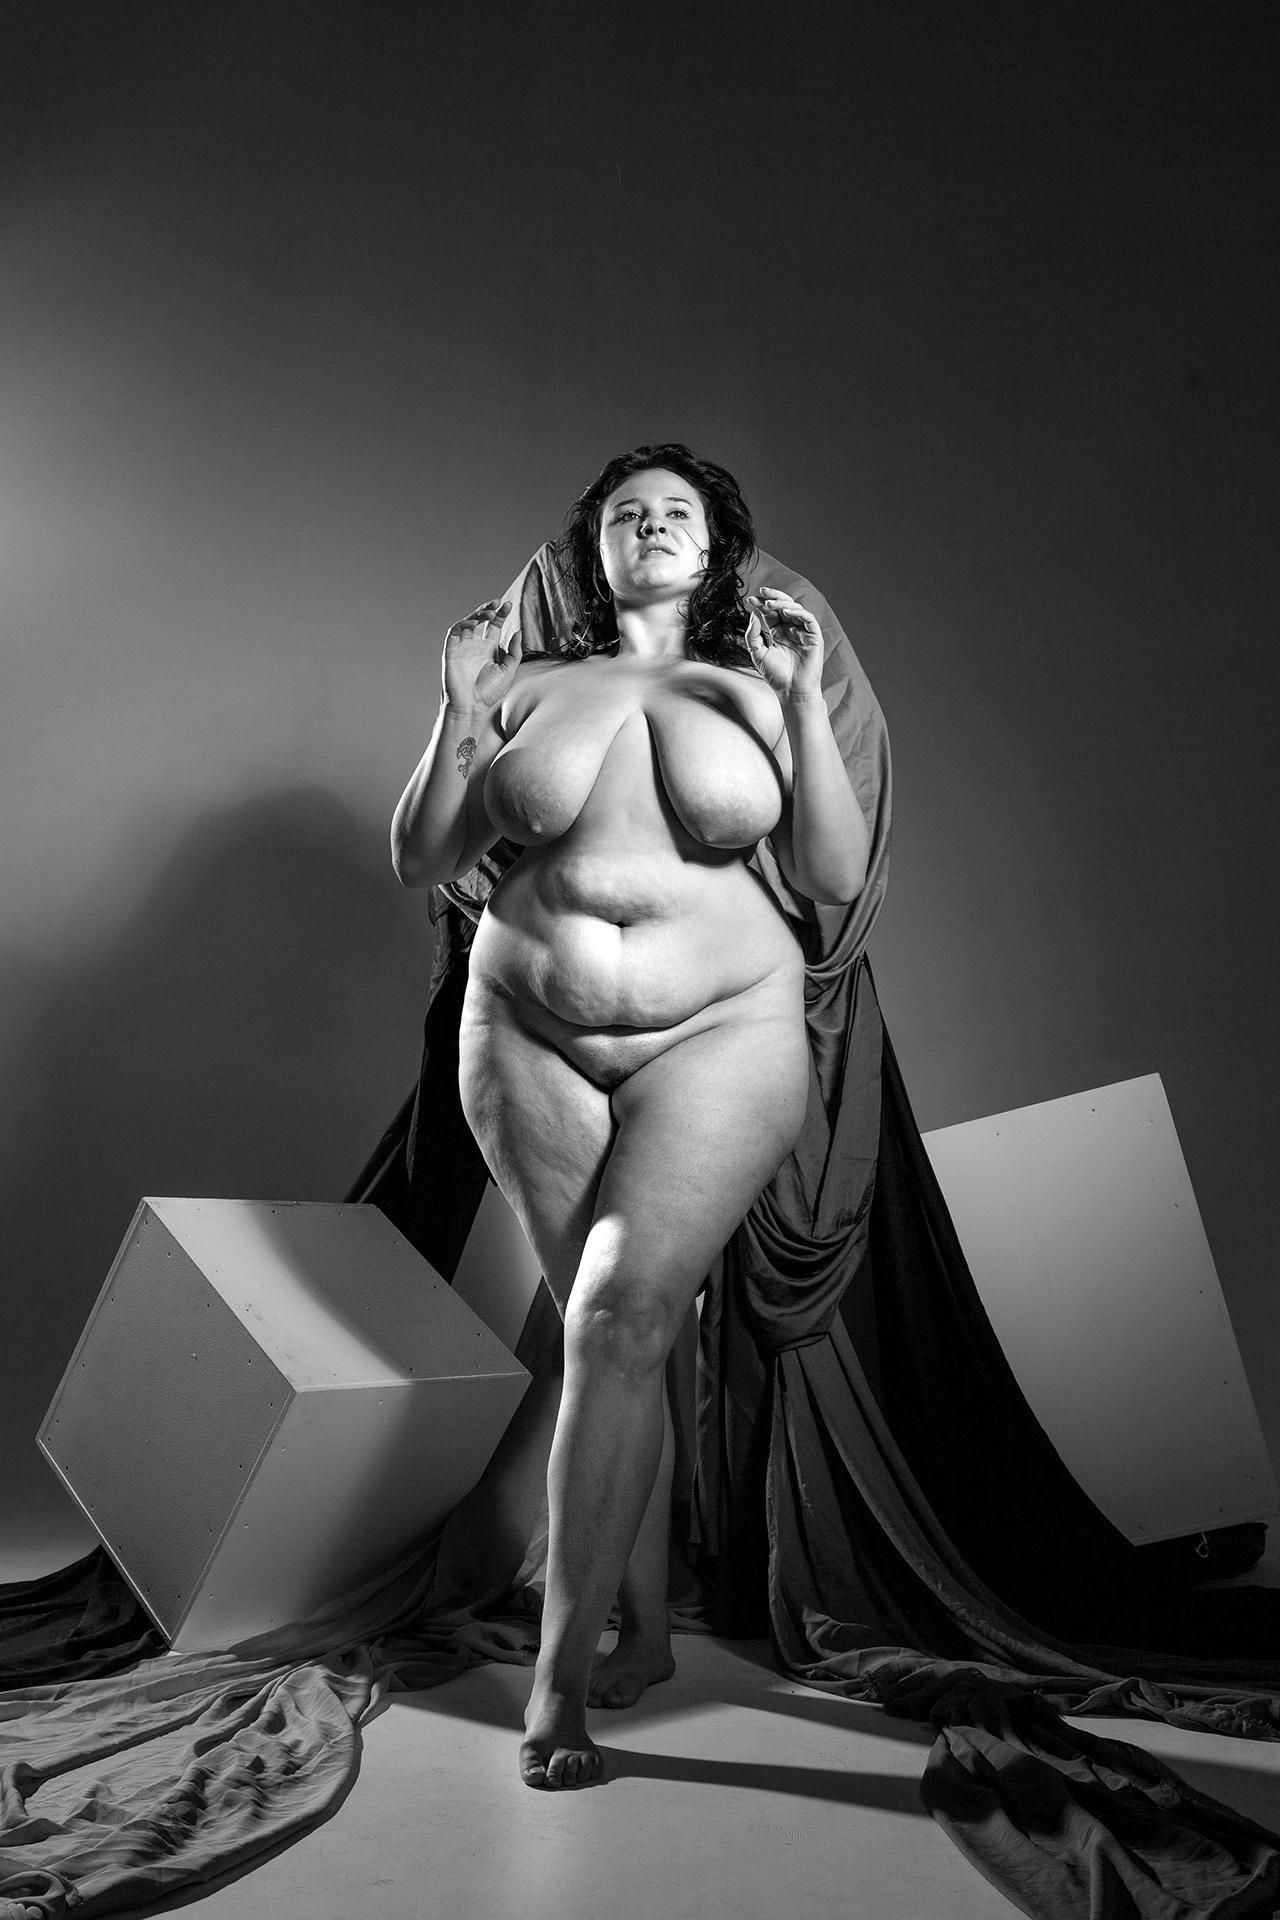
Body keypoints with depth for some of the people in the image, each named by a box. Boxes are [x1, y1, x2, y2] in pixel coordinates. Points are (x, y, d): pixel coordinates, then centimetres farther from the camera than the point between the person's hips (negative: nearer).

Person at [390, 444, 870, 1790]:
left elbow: (838, 875, -2)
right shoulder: (526, 687, 7)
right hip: (534, 1044, 2)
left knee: (615, 1322, -15)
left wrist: (805, 695, -8)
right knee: (613, 1337, 7)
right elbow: (419, 864, 5)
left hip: (718, 1038, -2)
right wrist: (458, 708, -6)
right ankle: (644, 1630, 23)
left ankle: (560, 1670, -5)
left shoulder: (749, 692, 6)